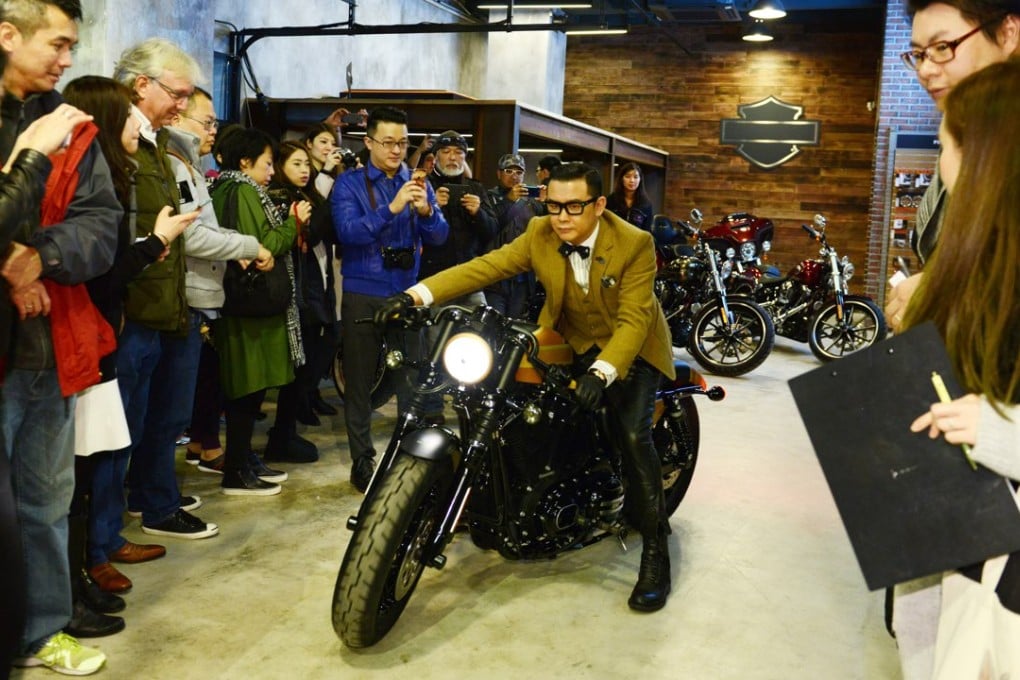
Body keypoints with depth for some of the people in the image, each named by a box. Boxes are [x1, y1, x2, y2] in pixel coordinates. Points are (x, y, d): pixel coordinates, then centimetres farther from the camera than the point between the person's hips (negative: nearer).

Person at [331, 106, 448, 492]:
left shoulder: (418, 183, 8)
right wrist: (392, 208, -28)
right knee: (360, 381, 4)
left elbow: (439, 236, -1)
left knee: (412, 380, 3)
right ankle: (362, 461, 14)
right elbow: (348, 232, -16)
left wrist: (426, 210, -22)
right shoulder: (349, 184, 0)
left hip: (407, 294, 2)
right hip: (363, 296, -2)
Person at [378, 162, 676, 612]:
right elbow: (486, 266, -19)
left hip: (632, 346, -4)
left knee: (631, 435, -21)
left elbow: (632, 321, -29)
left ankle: (655, 551, -10)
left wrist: (600, 372, -46)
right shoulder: (539, 234, -12)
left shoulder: (634, 244, -24)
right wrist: (416, 295, -32)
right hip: (571, 340, 5)